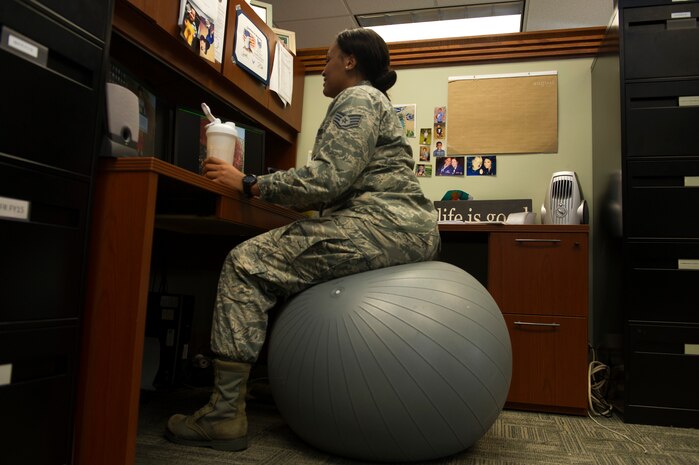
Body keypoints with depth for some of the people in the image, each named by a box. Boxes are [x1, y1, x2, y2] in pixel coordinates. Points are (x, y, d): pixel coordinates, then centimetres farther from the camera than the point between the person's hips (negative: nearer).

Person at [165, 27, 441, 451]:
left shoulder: (357, 98, -3)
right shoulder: (368, 101, 29)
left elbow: (327, 179, -18)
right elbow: (336, 184, 24)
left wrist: (249, 184, -12)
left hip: (385, 226, -11)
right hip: (402, 228, 11)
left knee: (248, 263, -13)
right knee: (288, 264, 20)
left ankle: (226, 414, -12)